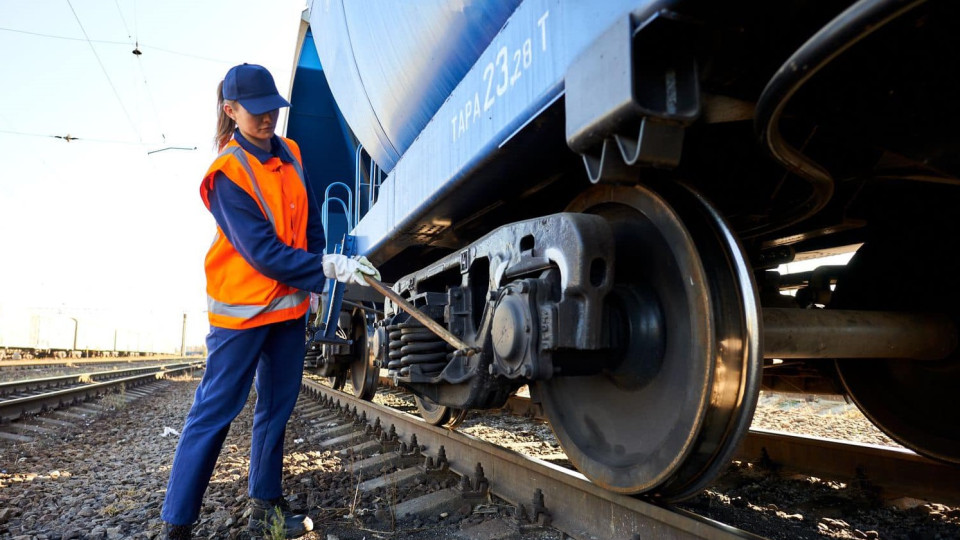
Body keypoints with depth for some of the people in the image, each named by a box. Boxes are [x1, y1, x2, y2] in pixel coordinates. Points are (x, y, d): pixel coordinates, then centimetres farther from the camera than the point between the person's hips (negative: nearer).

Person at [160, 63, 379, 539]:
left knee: (277, 408, 14)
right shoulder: (227, 173, -14)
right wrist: (328, 268, -23)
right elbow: (263, 250, -21)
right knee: (214, 410, 0)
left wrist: (313, 280, 5)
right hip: (242, 307, -6)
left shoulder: (290, 153, 6)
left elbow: (311, 223, 11)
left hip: (290, 304, 7)